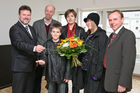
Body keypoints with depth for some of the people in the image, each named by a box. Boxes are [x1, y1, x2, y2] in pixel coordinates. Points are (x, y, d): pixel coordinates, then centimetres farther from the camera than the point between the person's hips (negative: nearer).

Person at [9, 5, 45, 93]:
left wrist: (37, 59, 12)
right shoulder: (14, 29, -8)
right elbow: (19, 43, -23)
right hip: (20, 67, -7)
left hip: (31, 66, 7)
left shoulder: (32, 29, 17)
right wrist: (34, 48, -38)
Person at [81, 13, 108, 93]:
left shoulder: (101, 35, -13)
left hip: (95, 70, -8)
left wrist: (98, 73, -20)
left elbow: (102, 55, -18)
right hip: (87, 69, 8)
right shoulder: (89, 35, 13)